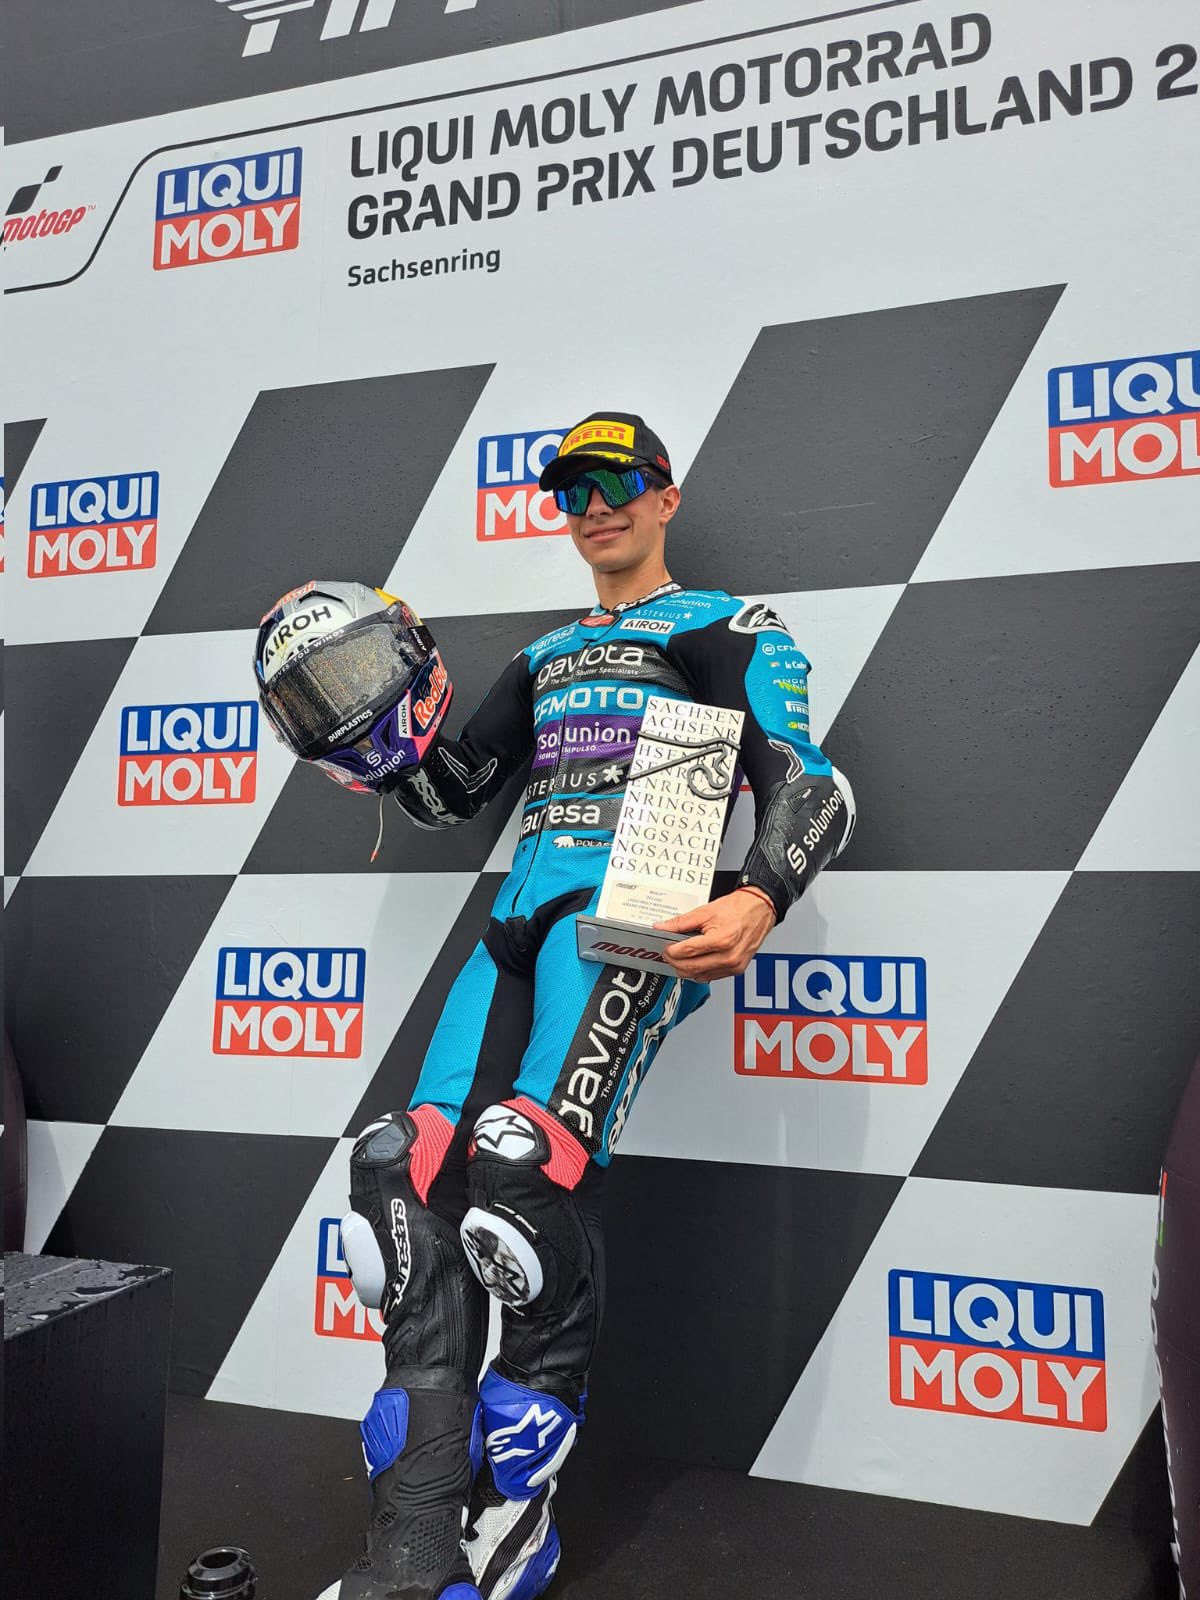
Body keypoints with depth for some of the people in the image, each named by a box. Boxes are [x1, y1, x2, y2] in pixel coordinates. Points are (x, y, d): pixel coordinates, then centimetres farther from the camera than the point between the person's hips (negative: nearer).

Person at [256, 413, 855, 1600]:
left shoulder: (728, 630, 11)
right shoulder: (546, 657, 30)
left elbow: (809, 788, -1)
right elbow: (450, 796, 28)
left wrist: (757, 903, -22)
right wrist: (381, 736, 7)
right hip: (523, 918, 7)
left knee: (531, 1164, -26)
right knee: (414, 1179, -11)